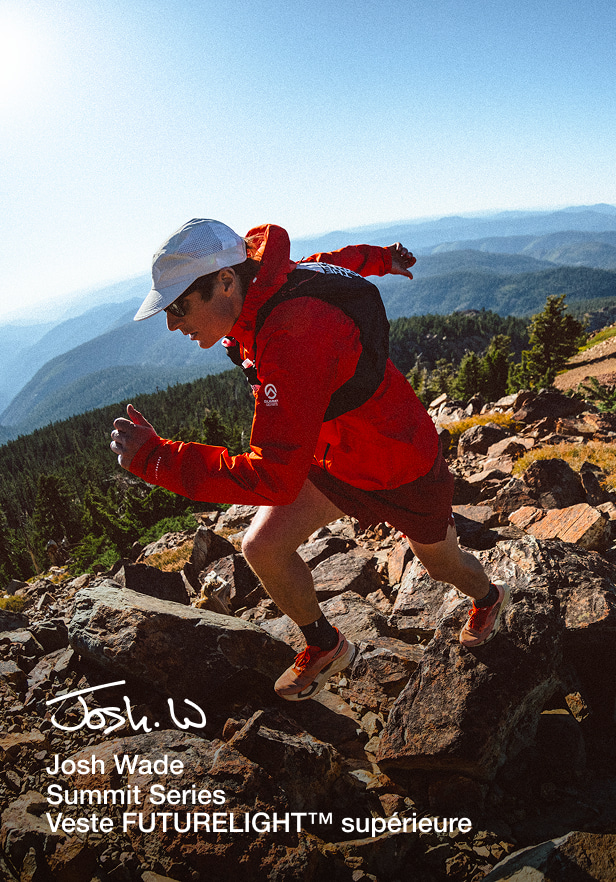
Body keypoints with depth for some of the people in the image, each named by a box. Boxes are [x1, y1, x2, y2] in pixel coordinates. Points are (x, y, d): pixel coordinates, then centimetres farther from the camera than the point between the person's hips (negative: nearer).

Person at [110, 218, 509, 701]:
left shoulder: (294, 339, -41)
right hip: (332, 456, 7)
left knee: (443, 562, 21)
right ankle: (325, 646, 22)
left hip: (404, 471, -6)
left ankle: (489, 598, 60)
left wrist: (153, 456, -39)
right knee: (263, 548, -6)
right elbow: (336, 261, 8)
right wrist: (381, 257, 27)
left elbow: (274, 477, -42)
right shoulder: (266, 290, -13)